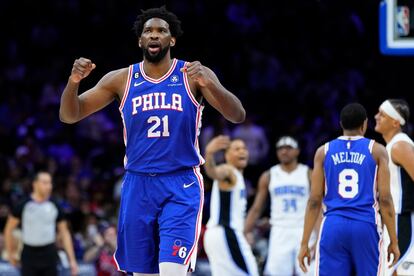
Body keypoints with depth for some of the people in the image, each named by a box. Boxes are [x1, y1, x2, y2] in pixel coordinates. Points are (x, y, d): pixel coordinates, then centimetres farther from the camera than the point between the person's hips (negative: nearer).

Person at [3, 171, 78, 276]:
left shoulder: (54, 206, 1)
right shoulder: (24, 205, -5)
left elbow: (64, 233, 5)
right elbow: (9, 229, 4)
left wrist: (72, 259, 0)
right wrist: (10, 253, 4)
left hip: (49, 254, 2)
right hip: (29, 254, -2)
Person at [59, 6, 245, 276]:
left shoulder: (193, 74, -2)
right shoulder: (121, 79, 4)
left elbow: (238, 116, -12)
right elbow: (69, 116, 4)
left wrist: (209, 84, -30)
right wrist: (74, 81, -17)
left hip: (181, 185, -3)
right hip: (138, 185, 3)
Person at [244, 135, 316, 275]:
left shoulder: (308, 174, 4)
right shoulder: (269, 176, 10)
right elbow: (256, 209, 11)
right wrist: (245, 233, 1)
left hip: (303, 232, -1)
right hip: (279, 233, 1)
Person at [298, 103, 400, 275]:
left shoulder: (324, 151, 9)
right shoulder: (376, 151, 4)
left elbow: (314, 201, 6)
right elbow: (385, 199, -2)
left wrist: (304, 243, 9)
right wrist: (394, 241, 4)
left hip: (333, 228, 1)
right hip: (366, 228, -1)